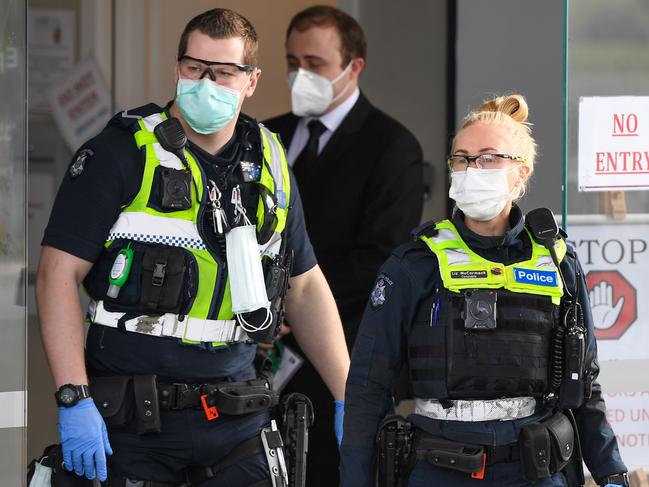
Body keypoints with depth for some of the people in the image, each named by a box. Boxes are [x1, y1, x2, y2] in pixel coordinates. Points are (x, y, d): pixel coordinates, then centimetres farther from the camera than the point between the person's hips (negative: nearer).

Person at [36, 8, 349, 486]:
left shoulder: (269, 166, 12)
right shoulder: (122, 154, -5)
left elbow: (305, 287, 20)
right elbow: (60, 272, -10)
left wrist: (349, 399, 13)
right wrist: (74, 399, -18)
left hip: (238, 415, 4)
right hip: (134, 422, -4)